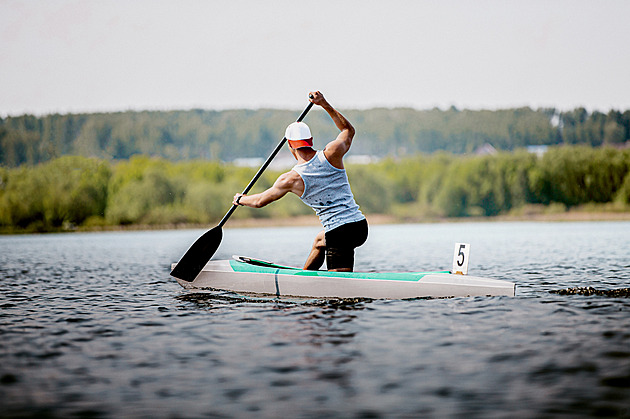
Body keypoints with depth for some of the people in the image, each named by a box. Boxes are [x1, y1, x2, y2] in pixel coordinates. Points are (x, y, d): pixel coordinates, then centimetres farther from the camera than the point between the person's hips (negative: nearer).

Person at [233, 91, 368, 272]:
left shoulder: (291, 179, -6)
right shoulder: (331, 153, -2)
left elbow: (259, 201, 11)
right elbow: (348, 130, 22)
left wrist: (240, 199, 32)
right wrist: (325, 104, 21)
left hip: (340, 233, -6)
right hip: (361, 225, 6)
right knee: (320, 240, 36)